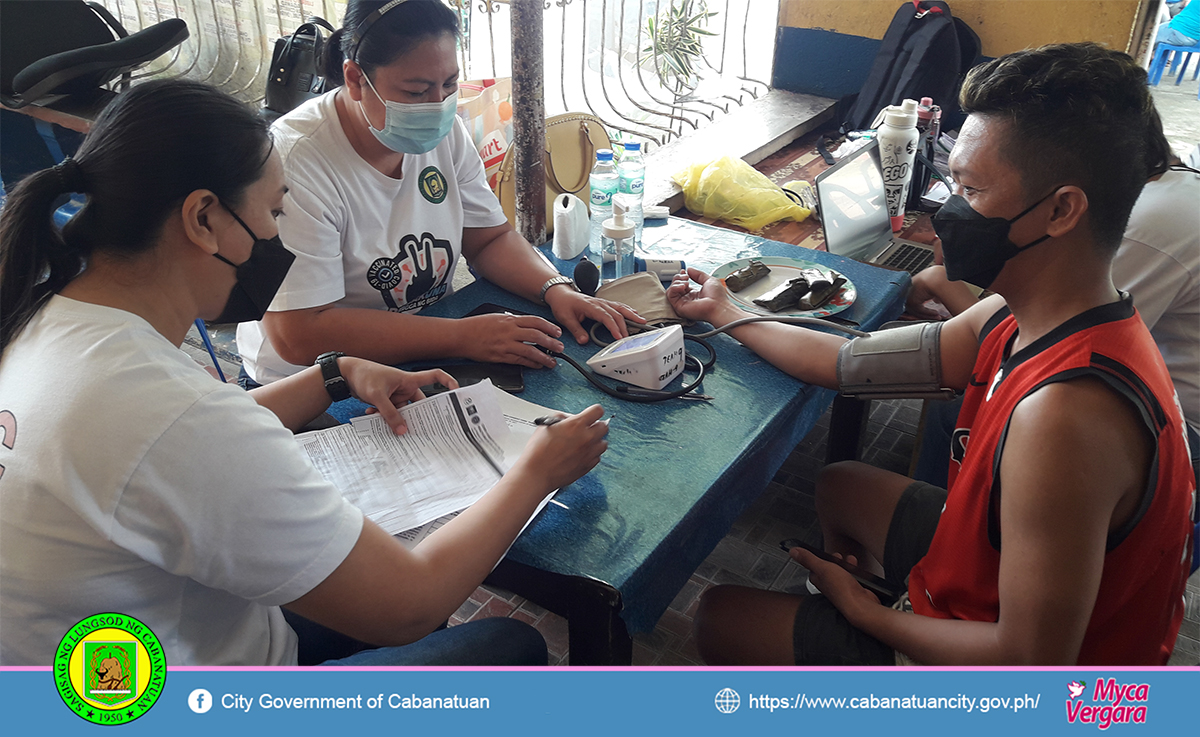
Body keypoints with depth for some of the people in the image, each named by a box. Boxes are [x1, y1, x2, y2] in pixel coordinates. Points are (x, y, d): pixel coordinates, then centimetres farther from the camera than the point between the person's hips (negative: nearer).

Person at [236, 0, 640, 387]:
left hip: (429, 362, 7)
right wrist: (461, 336, -30)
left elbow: (490, 239, 8)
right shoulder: (294, 163, -23)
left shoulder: (445, 133, -2)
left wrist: (557, 289, -13)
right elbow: (298, 335, -27)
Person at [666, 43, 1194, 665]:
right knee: (840, 485, 27)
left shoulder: (1062, 413, -39)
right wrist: (726, 315, 13)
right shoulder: (1017, 320, -10)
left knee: (721, 618, 3)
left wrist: (866, 614, -16)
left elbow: (1031, 661, -32)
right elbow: (851, 362, 0)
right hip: (998, 577, 8)